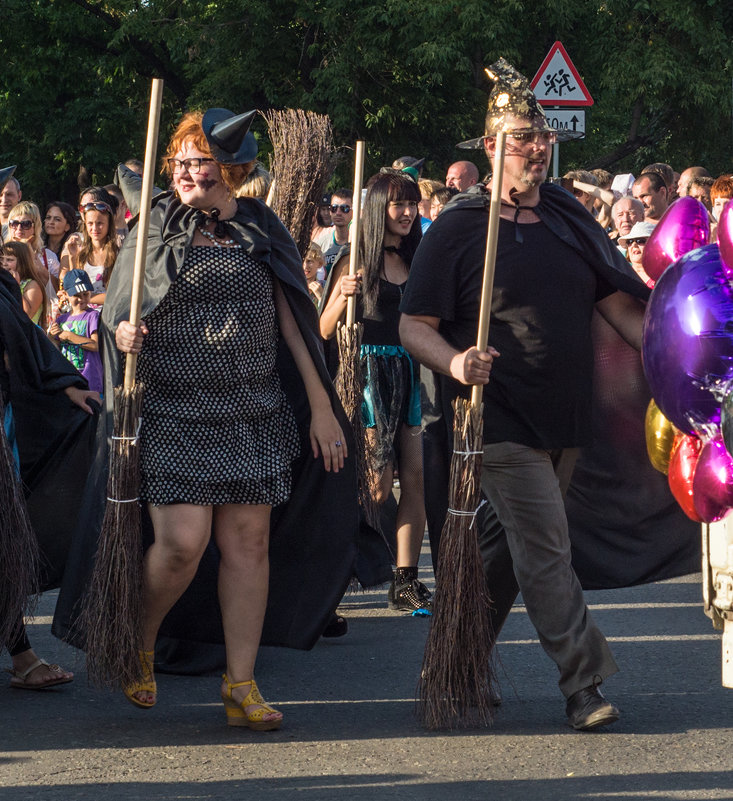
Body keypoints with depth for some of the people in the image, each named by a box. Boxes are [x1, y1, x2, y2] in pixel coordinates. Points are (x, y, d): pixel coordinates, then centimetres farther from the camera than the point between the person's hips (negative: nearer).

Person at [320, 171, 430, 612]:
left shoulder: (413, 260, 14)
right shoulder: (358, 260, -3)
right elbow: (326, 330, -5)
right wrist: (343, 296, -22)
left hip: (408, 375, 5)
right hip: (370, 372, -5)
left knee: (416, 476, -3)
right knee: (379, 483, -6)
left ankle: (406, 581, 0)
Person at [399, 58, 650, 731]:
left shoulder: (570, 221, 10)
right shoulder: (457, 229, -6)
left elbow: (622, 305, 9)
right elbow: (415, 326, -7)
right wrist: (456, 363, -27)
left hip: (564, 421, 6)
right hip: (501, 418, -6)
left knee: (505, 548, 13)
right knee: (546, 549, -10)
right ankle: (586, 682, -6)